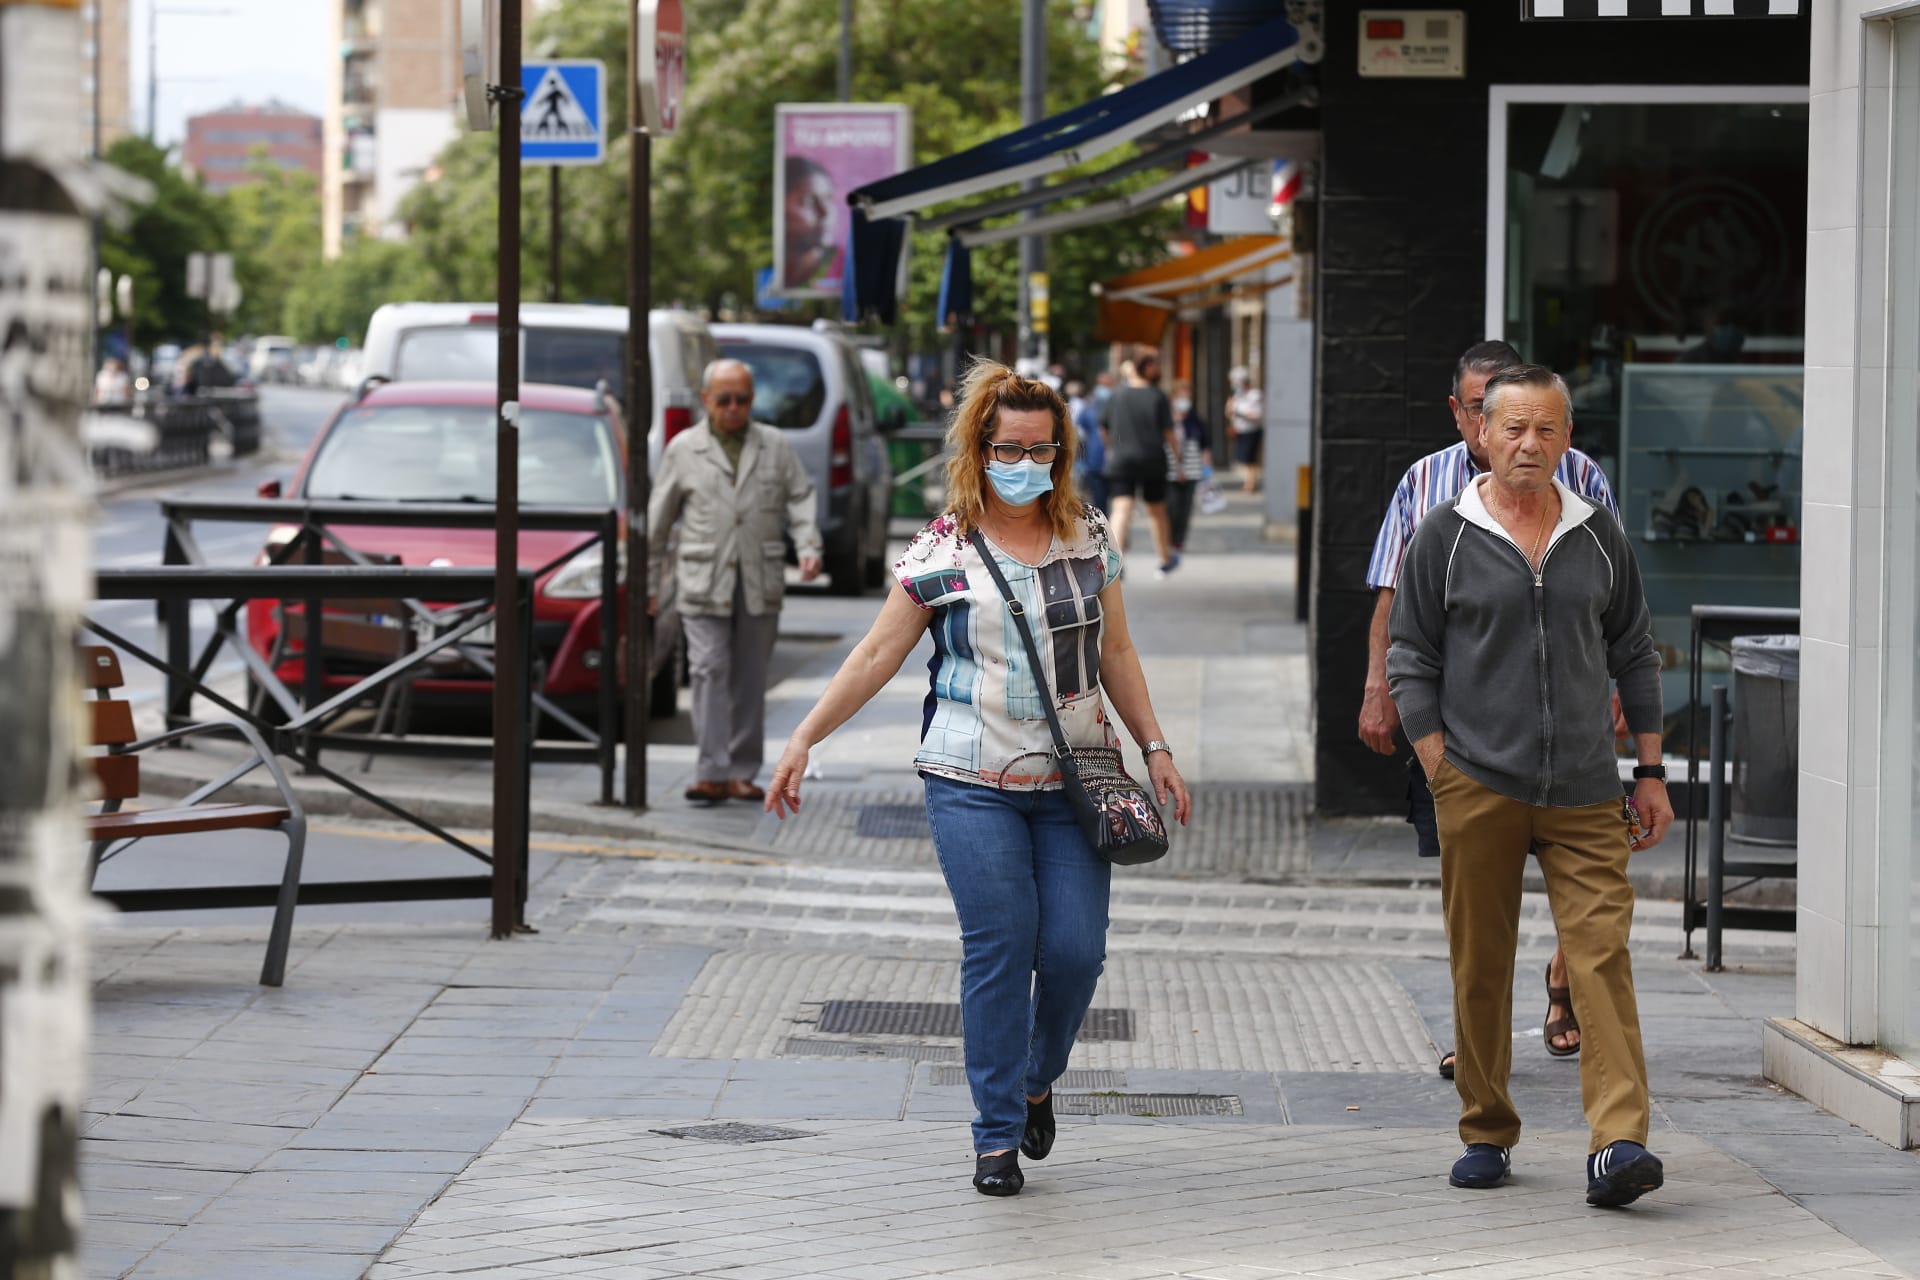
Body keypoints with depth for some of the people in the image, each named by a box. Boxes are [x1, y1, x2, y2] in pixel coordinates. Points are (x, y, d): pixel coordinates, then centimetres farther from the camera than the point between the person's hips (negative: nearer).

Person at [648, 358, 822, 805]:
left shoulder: (775, 446, 11)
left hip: (761, 581, 2)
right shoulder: (683, 449, 7)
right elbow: (659, 519, 10)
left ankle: (741, 773, 11)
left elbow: (799, 498, 9)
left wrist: (808, 546, -9)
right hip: (704, 580, -2)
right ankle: (712, 773, -13)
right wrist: (648, 579, 10)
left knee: (750, 678, 5)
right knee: (710, 671, -11)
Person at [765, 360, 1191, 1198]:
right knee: (998, 948, -7)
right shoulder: (943, 550, 0)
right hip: (973, 782, -3)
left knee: (1074, 948, -6)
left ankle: (1037, 1083, 22)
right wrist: (805, 738, -4)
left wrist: (1154, 747, 13)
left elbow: (1115, 652, 17)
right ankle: (998, 1136, 1)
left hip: (1074, 780, 3)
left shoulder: (1089, 538, 9)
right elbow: (879, 654, 1)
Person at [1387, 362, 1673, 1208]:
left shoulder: (1598, 538, 10)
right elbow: (1410, 663, 4)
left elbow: (1635, 656, 17)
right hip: (1479, 788, -1)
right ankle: (1486, 1134, 19)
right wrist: (1441, 772, -3)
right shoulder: (1445, 538, 3)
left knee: (1602, 958, -10)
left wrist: (1650, 773, 13)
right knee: (1480, 969, 5)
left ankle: (1617, 1144, -17)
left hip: (1584, 792, 1)